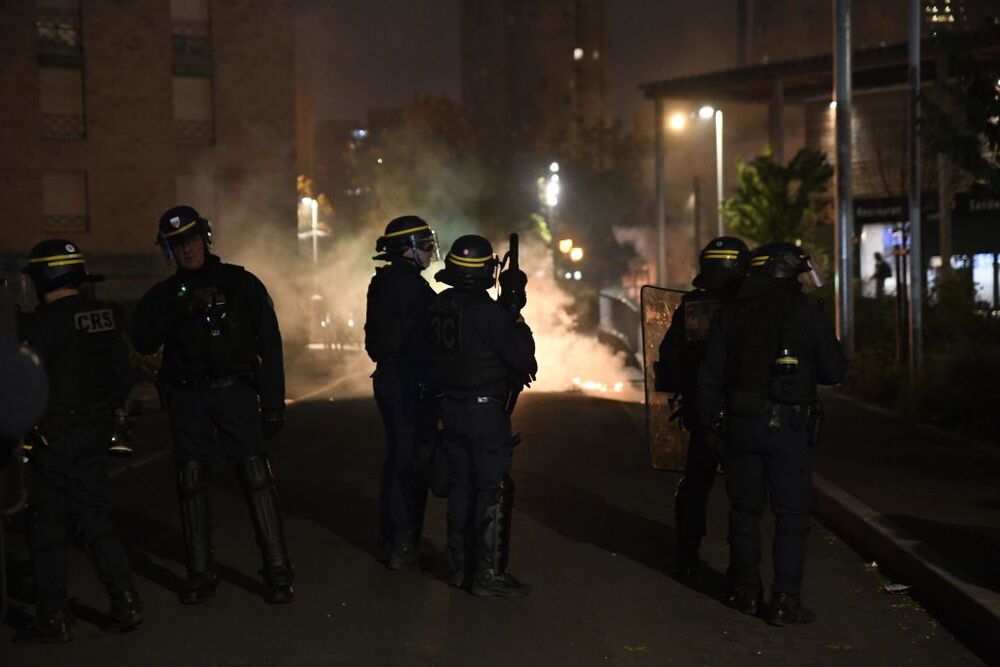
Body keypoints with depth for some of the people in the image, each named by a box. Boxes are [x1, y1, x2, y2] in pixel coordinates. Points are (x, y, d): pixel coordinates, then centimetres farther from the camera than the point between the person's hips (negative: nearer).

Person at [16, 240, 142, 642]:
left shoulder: (47, 322, -15)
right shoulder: (103, 316, 8)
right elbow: (123, 377, 14)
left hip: (57, 438, -7)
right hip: (96, 435, 7)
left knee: (48, 527, 3)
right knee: (95, 519, 15)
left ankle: (53, 620, 7)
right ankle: (125, 604, 12)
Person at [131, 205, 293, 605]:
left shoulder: (241, 284, 5)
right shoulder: (165, 295, 11)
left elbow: (269, 346, 4)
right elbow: (142, 343, -2)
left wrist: (273, 402, -1)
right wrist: (172, 312, -16)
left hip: (235, 391, -2)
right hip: (187, 396, 3)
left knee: (256, 477, -9)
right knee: (191, 481, 2)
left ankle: (277, 572, -6)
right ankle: (200, 574, 11)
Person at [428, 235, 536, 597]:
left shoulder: (438, 306, 4)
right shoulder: (486, 311, -19)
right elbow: (521, 356, -15)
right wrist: (515, 316, -2)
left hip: (450, 408, 7)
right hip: (485, 409, -7)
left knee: (461, 485, 15)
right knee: (493, 490, -2)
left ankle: (460, 567, 21)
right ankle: (488, 574, -2)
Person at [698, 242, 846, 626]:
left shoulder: (730, 314, 6)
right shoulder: (806, 314, -4)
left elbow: (709, 375, 6)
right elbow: (835, 371, 4)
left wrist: (710, 423, 13)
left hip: (738, 424, 4)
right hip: (787, 426, -4)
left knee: (744, 510, 14)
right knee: (791, 515, 1)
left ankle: (746, 591, 21)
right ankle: (785, 601, -2)